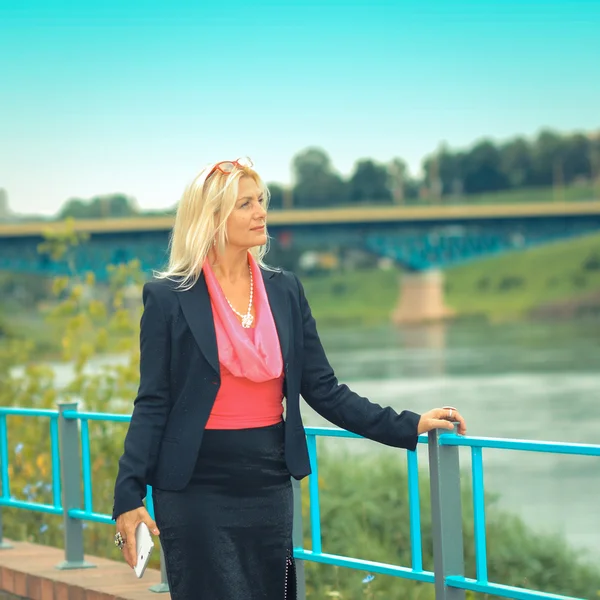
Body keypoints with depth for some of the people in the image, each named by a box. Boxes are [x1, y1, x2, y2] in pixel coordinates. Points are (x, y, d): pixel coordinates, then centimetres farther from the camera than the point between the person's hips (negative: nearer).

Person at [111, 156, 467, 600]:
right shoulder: (168, 298, -5)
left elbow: (325, 391, 8)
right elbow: (153, 405, -6)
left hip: (268, 485, 4)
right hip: (196, 491, -4)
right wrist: (129, 495, -14)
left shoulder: (285, 291, 7)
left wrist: (409, 427, 0)